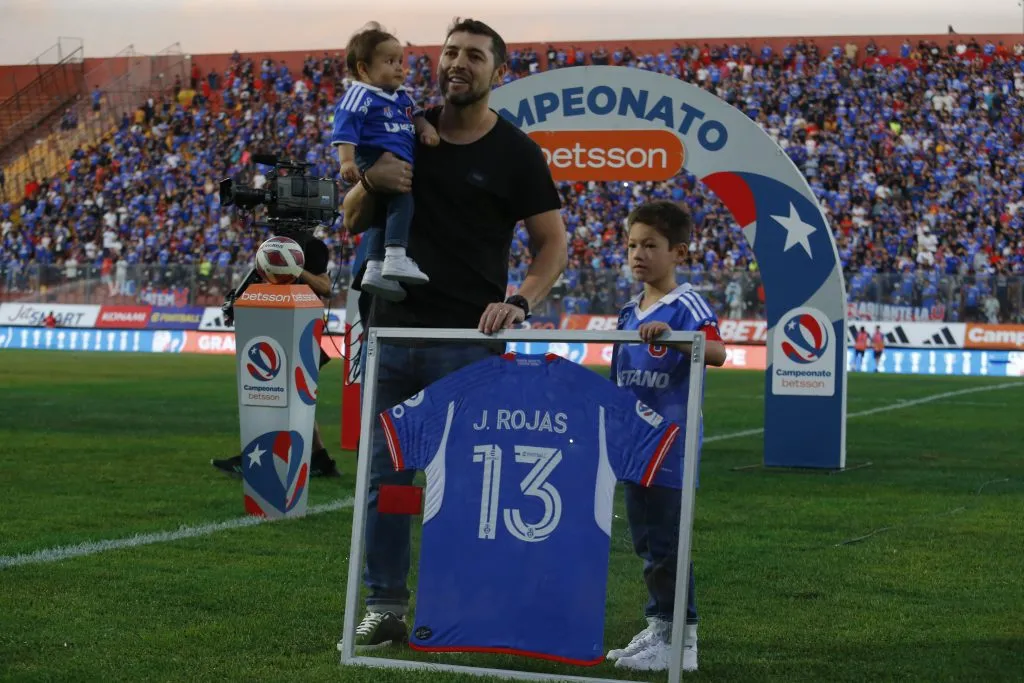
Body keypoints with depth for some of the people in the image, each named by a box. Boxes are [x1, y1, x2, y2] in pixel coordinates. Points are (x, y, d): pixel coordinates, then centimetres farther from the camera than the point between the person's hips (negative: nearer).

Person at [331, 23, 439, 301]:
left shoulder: (402, 96, 22)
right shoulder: (360, 96, -7)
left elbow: (415, 115, 33)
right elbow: (345, 128, -15)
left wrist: (426, 128, 9)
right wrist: (347, 161, -27)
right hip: (375, 158, -10)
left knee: (384, 214, 8)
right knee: (402, 198, -26)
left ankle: (375, 269, 9)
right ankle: (396, 257, -35)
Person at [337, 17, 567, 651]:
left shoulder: (515, 153, 0)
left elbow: (554, 243, 0)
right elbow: (353, 223, 15)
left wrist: (520, 302, -17)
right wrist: (371, 182, -7)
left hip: (468, 339, -4)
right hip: (393, 330, 4)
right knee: (384, 474, 5)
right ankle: (385, 607, 13)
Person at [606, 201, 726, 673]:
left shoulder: (686, 305, -9)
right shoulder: (630, 312, 16)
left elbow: (716, 352, -27)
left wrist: (669, 335, -42)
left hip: (670, 444, -8)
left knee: (665, 542, -6)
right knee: (645, 540, 13)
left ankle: (682, 642, 1)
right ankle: (659, 628, 22)